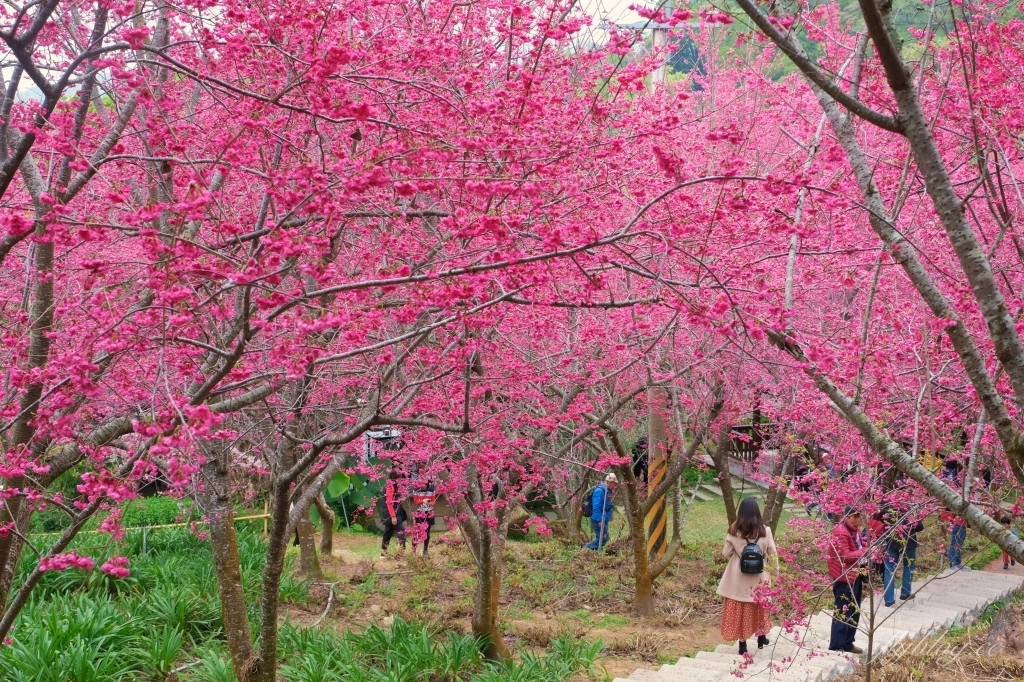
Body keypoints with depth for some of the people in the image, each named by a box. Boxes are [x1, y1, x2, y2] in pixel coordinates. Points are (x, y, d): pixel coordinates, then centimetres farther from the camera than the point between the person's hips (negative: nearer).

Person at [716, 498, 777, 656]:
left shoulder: (734, 531, -12)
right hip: (759, 577, 1)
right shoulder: (764, 530, -10)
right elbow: (773, 553, -4)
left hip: (739, 578, -1)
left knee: (739, 610, 9)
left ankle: (743, 645, 13)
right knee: (759, 607, 21)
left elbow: (726, 553, -5)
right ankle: (761, 638, 35)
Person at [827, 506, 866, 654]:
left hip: (855, 575, 10)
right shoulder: (840, 532, -20)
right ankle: (836, 646, 3)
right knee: (842, 612, -4)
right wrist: (864, 551, -19)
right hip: (844, 577, -10)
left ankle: (847, 643, 24)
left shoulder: (854, 529, 10)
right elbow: (845, 556, -24)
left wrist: (867, 549, 2)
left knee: (854, 612, 15)